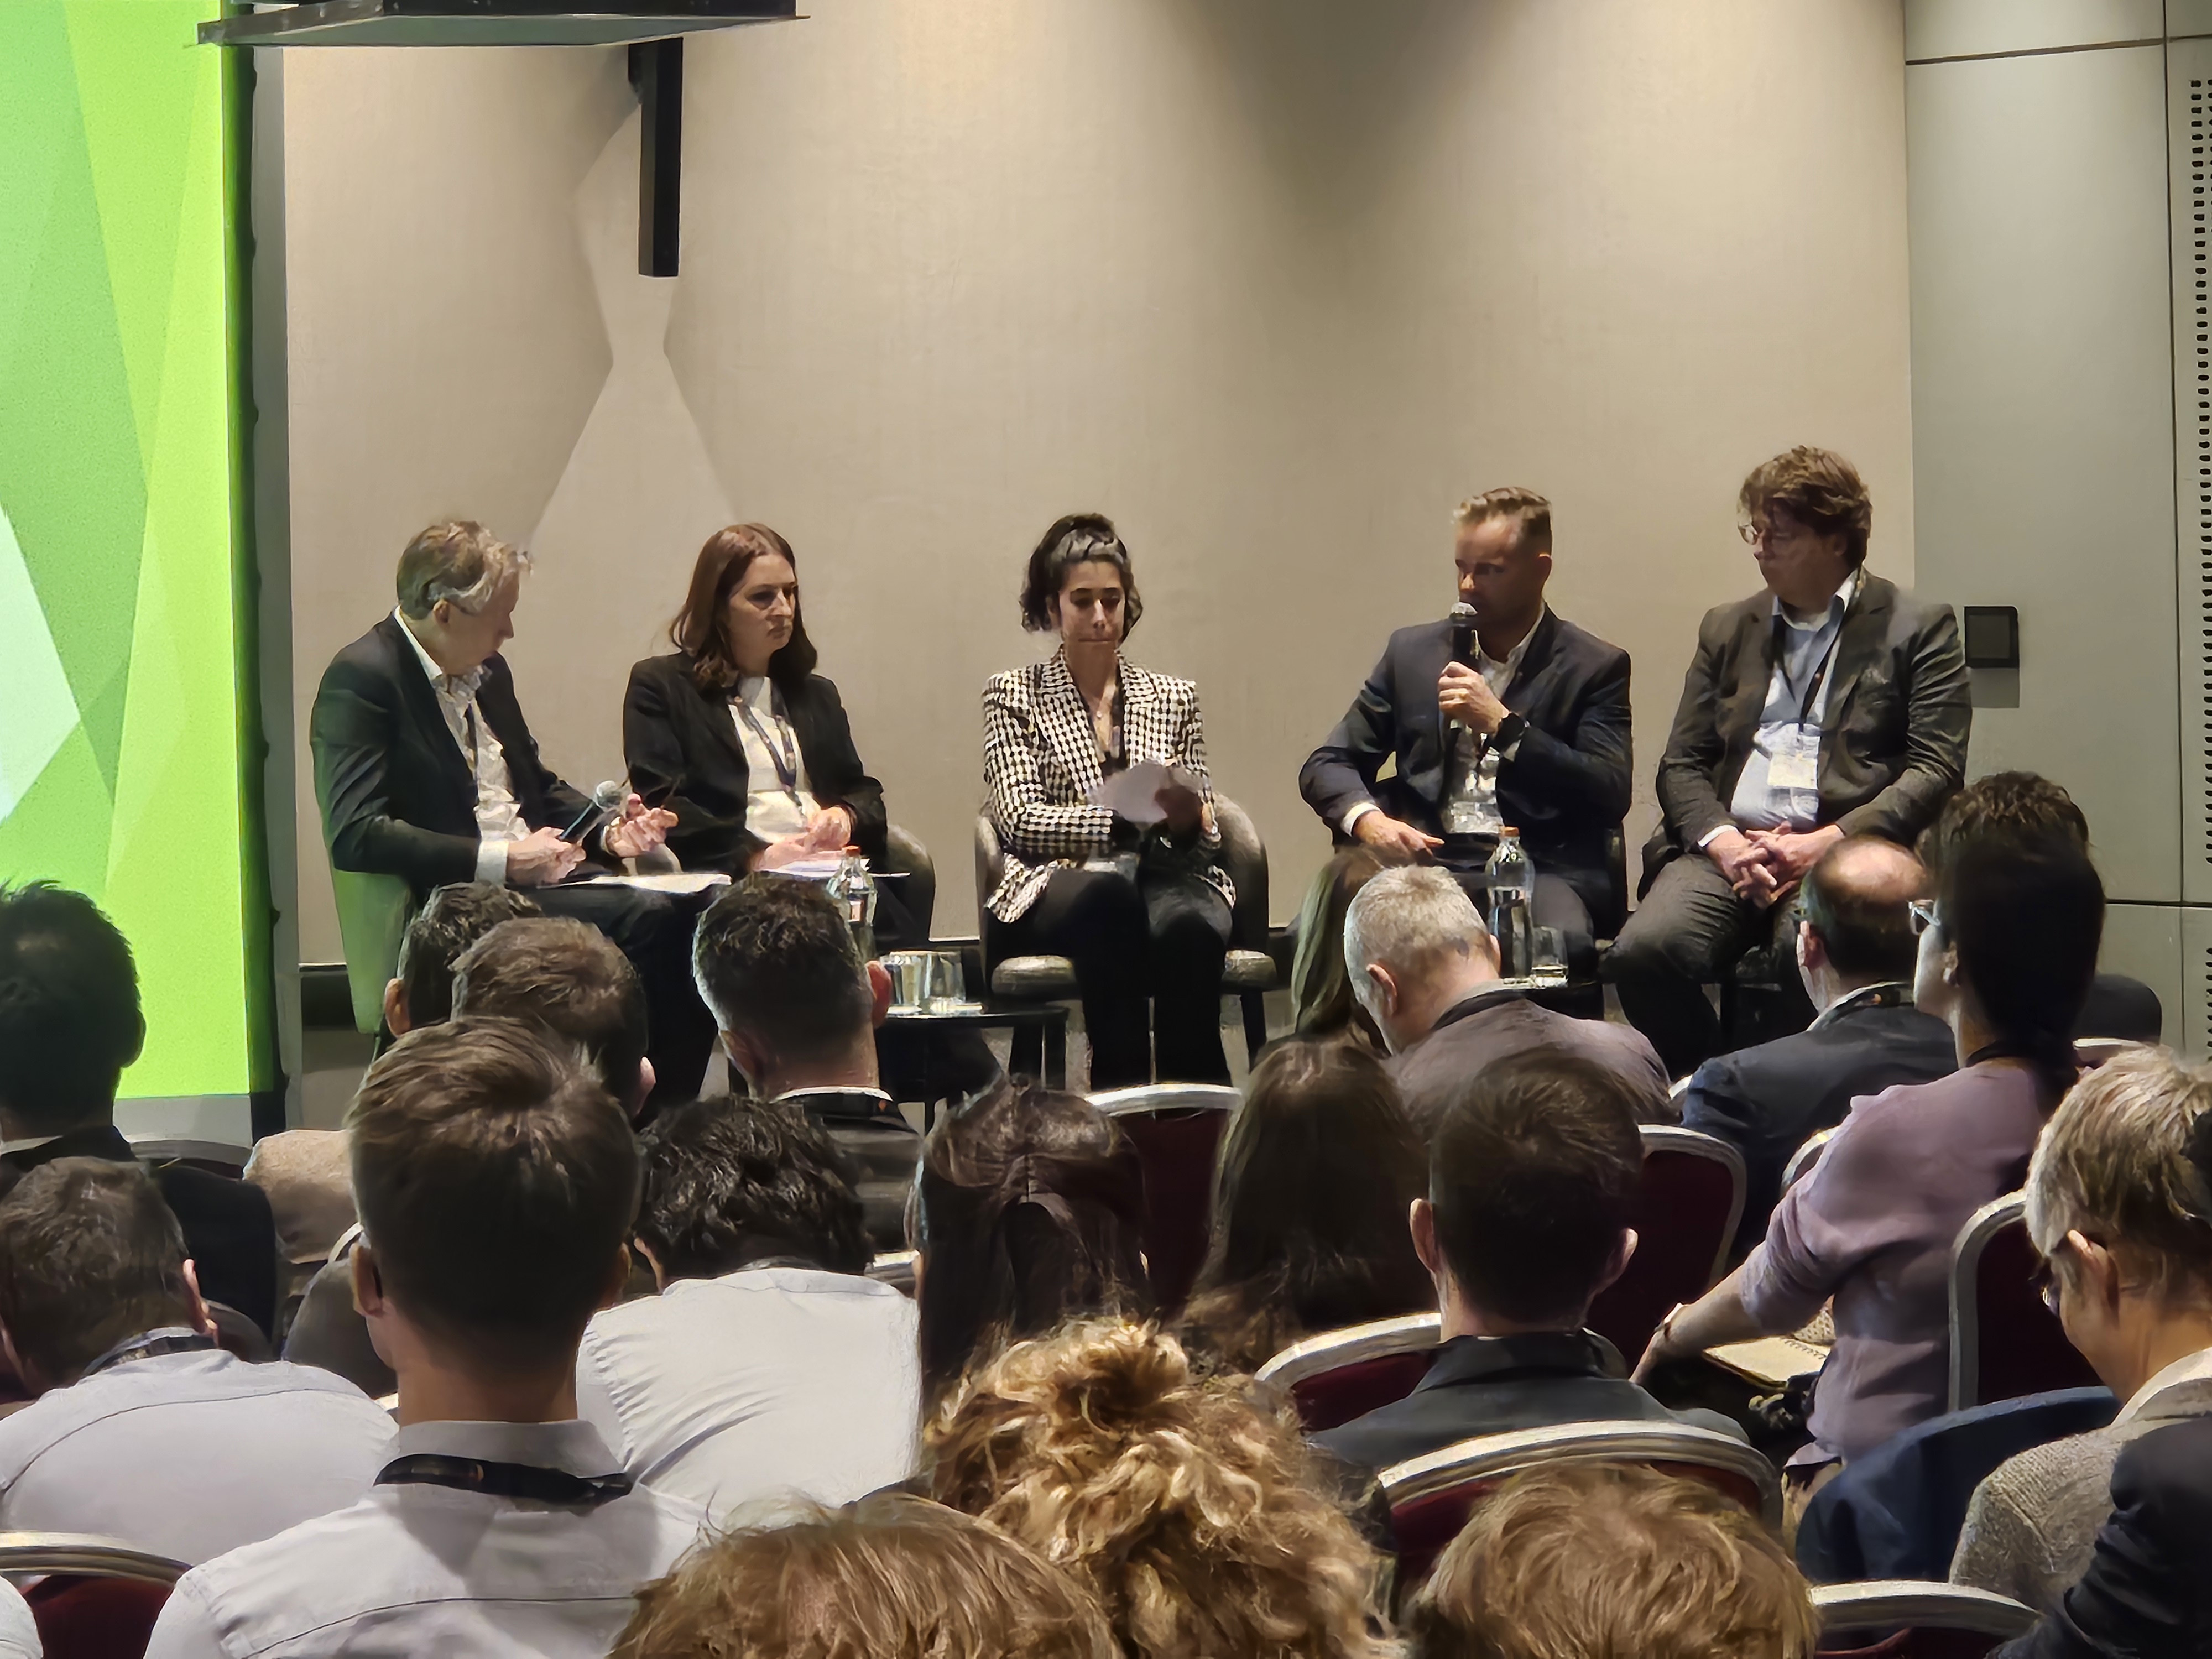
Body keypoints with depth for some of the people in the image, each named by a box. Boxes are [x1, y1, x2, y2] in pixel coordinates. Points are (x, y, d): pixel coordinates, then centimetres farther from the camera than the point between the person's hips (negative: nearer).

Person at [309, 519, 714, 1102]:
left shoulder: (486, 670, 17)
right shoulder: (361, 680, -9)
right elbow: (354, 835, -19)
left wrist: (606, 832, 5)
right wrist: (501, 861, -21)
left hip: (532, 877, 8)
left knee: (685, 915, -17)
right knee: (644, 918, -27)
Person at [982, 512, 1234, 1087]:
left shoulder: (1172, 698, 22)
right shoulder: (1015, 695, 14)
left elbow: (1207, 839, 18)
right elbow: (1020, 821, -1)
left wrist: (1190, 822, -8)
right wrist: (1131, 818, -16)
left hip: (1165, 878, 2)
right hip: (1055, 886, -2)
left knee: (1189, 924, -37)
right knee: (1110, 890, -40)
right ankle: (1121, 1094, -44)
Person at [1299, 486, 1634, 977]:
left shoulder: (1595, 667, 8)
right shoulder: (1413, 651, 17)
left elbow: (1610, 797, -4)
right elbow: (1326, 765, 15)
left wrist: (1502, 724, -12)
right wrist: (1367, 820, -9)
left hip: (1542, 867, -2)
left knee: (1560, 944, -38)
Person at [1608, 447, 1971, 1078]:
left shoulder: (1917, 629, 8)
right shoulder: (1726, 629, 22)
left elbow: (1936, 771, -1)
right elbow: (1680, 765, 18)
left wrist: (1825, 844, -13)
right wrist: (1722, 840, -5)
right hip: (1725, 848, 4)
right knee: (1644, 951, -26)